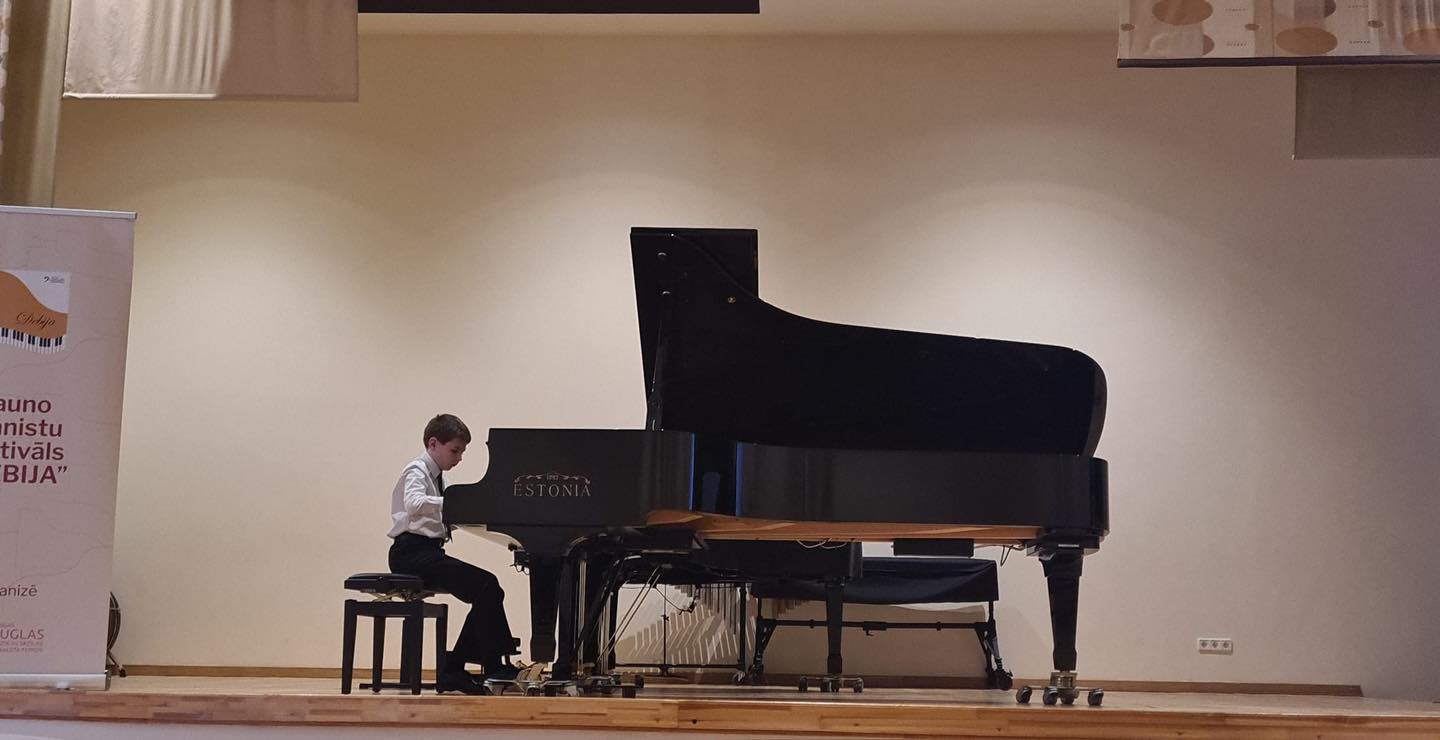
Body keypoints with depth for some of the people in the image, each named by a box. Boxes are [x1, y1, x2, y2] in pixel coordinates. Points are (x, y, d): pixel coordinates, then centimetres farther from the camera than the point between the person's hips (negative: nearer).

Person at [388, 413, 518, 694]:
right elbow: (414, 504, -28)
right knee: (486, 586, -23)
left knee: (487, 593, -3)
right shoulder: (417, 471, -6)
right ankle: (496, 668, -18)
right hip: (411, 552, -9)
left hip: (428, 552, 9)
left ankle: (453, 670, 1)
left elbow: (442, 520, 14)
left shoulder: (437, 477, 21)